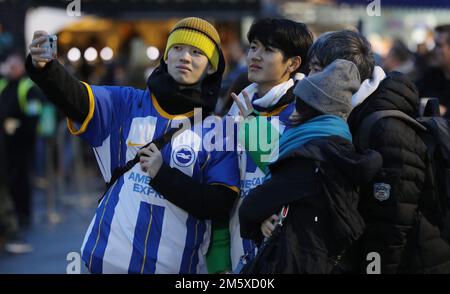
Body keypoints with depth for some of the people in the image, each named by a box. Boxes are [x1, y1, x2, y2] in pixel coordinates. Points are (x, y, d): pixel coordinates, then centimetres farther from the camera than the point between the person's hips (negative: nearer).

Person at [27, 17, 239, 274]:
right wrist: (43, 67, -34)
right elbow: (74, 99, -14)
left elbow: (220, 205, -7)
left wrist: (163, 175, -16)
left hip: (176, 263, -1)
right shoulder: (127, 104, 3)